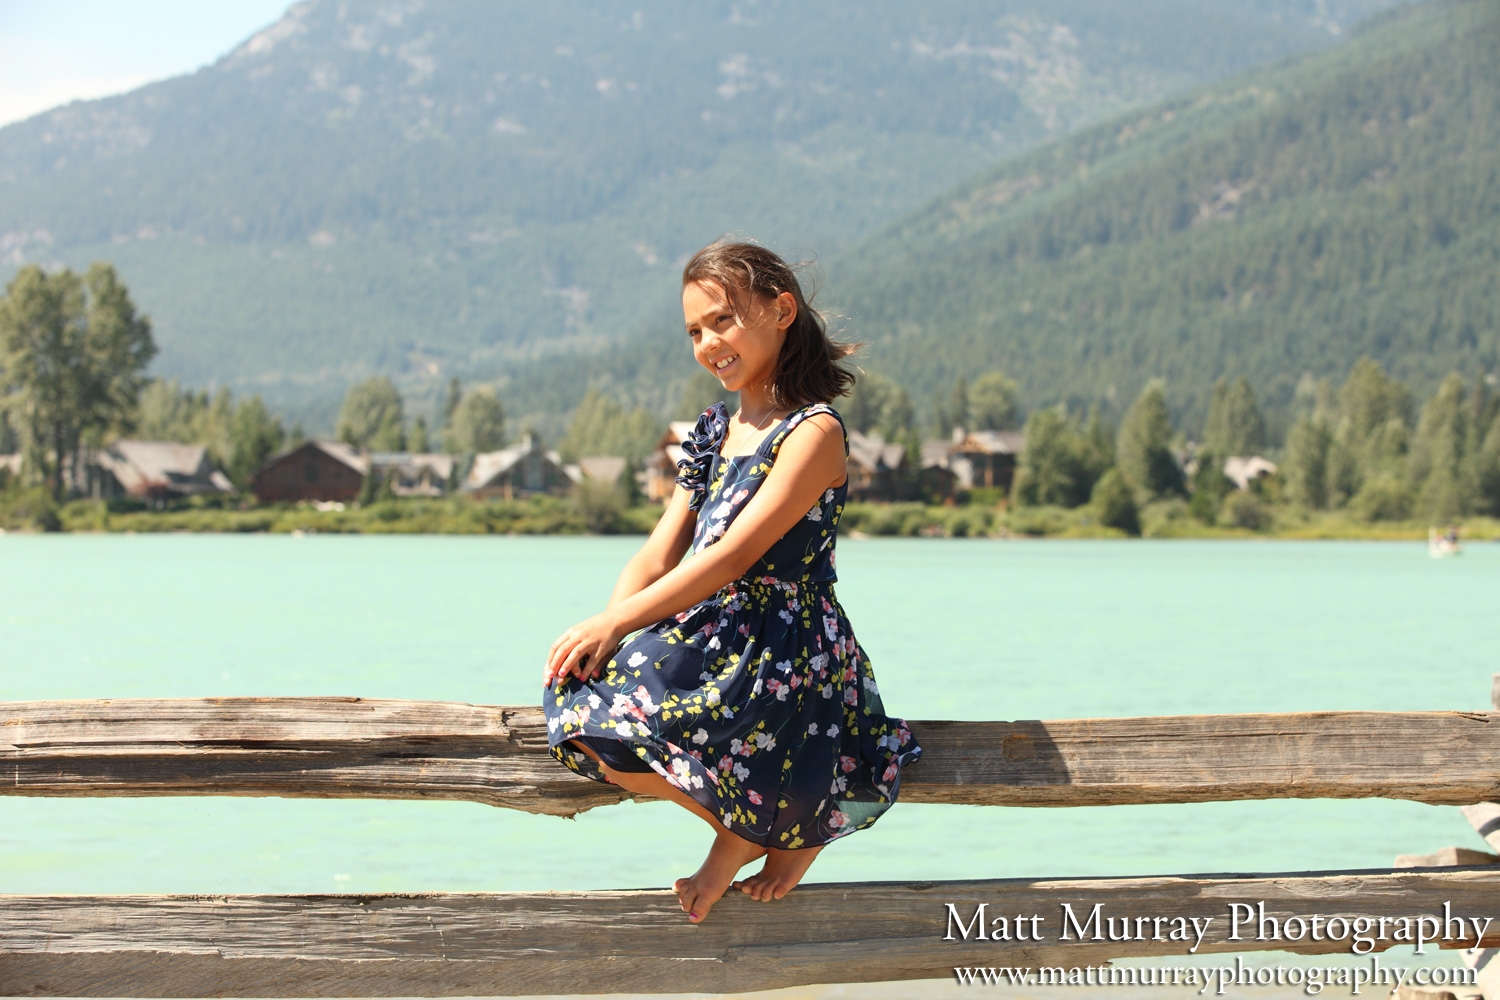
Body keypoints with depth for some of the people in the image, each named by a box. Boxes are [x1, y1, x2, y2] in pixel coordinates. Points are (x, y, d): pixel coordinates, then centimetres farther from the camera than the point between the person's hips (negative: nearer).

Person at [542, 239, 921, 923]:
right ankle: (743, 821, -1)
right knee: (581, 701, -18)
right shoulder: (716, 431, 18)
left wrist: (615, 622, -20)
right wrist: (605, 630, -10)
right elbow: (660, 552, 10)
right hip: (707, 638, 8)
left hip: (784, 656, -8)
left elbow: (735, 556, -18)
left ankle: (747, 830, 1)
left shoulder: (814, 433, -9)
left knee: (620, 745, -28)